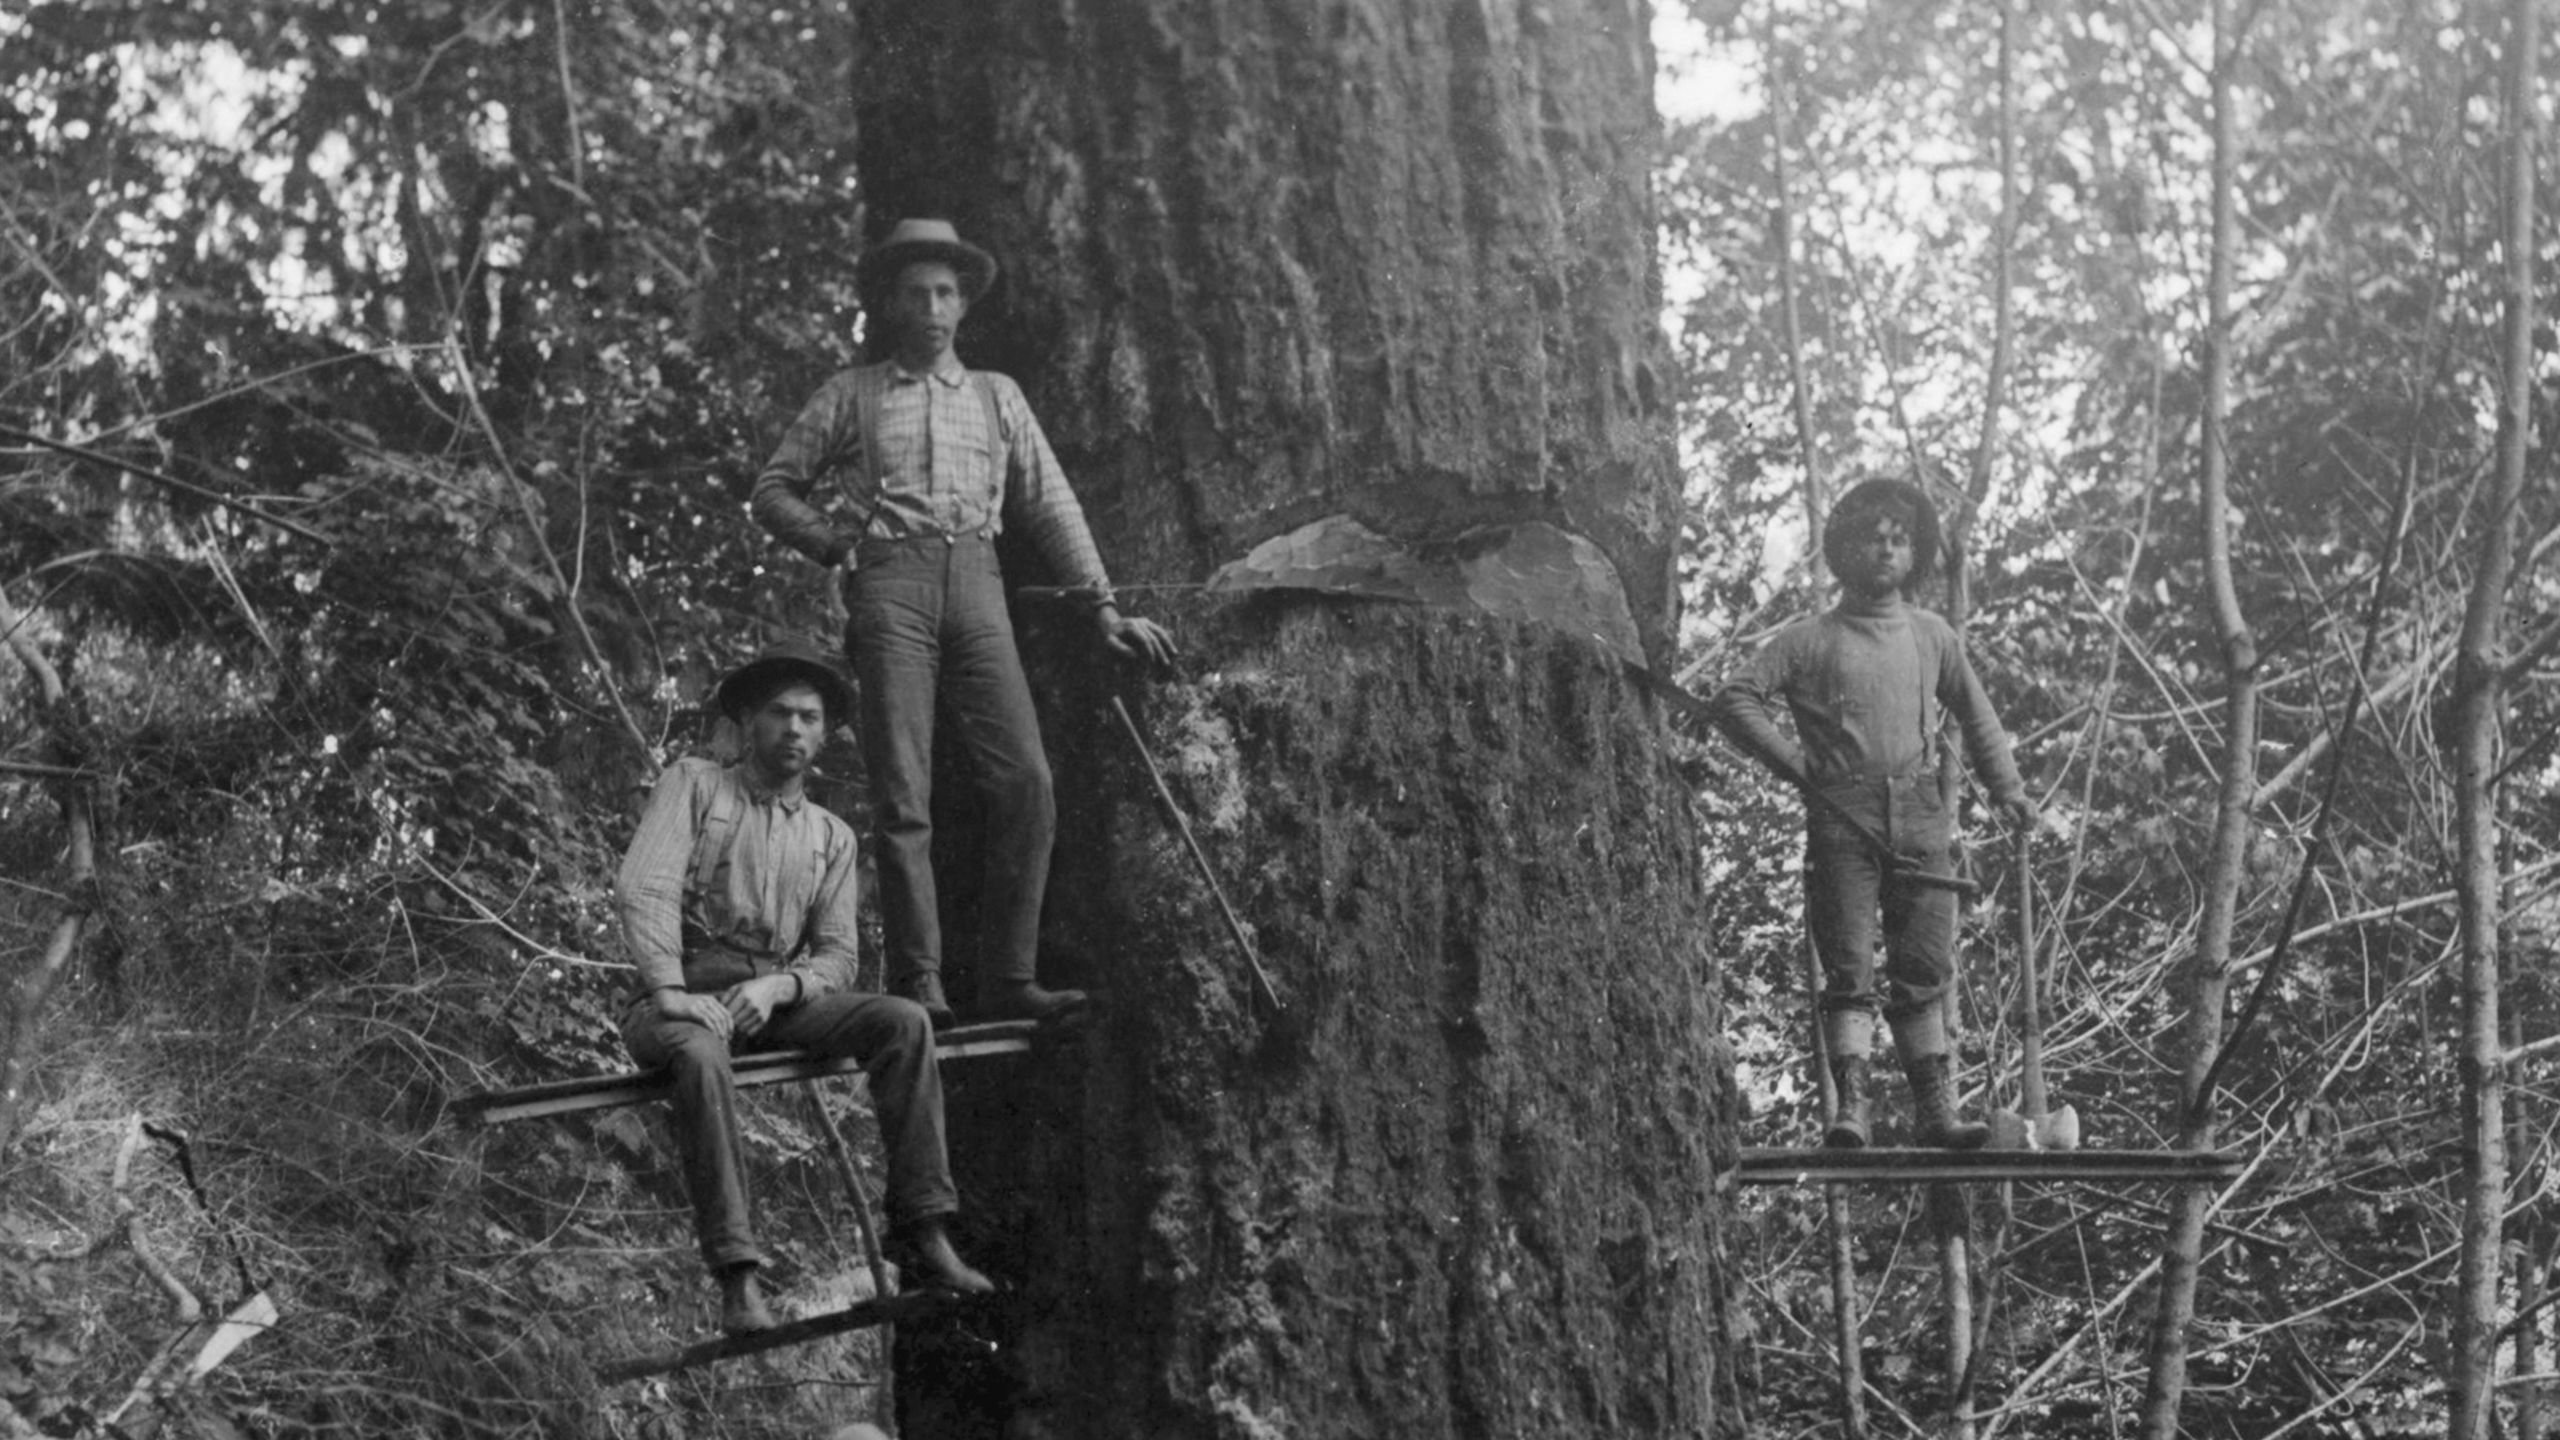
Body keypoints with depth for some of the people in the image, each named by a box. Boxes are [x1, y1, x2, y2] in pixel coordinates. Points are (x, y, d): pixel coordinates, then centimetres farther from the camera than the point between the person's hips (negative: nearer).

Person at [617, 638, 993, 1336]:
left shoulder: (833, 837, 17)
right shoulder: (694, 783, 6)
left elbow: (837, 958, 9)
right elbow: (642, 889, -9)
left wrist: (777, 986, -14)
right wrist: (670, 991, -24)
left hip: (775, 999, 4)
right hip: (682, 998, -4)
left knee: (904, 1022, -21)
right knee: (701, 1057, -39)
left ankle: (921, 1233, -24)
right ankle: (737, 1279, -39)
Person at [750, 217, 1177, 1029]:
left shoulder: (997, 397, 22)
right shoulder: (850, 397, 15)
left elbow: (1049, 505, 20)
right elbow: (772, 490, 17)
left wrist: (1103, 608, 14)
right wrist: (834, 542, 0)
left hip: (975, 584, 2)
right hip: (890, 585, -2)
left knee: (1025, 780, -11)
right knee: (903, 793, -10)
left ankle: (1009, 979, -8)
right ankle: (918, 983, -11)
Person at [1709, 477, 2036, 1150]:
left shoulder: (1933, 636, 15)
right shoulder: (1813, 638, 4)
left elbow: (1976, 716, 27)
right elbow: (1735, 700, 1)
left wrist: (2006, 786, 19)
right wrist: (1794, 762, -3)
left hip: (1922, 817, 3)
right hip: (1843, 817, -3)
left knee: (1925, 972, 5)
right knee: (1850, 970, -7)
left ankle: (1937, 1110, 7)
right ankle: (1849, 1107, -10)